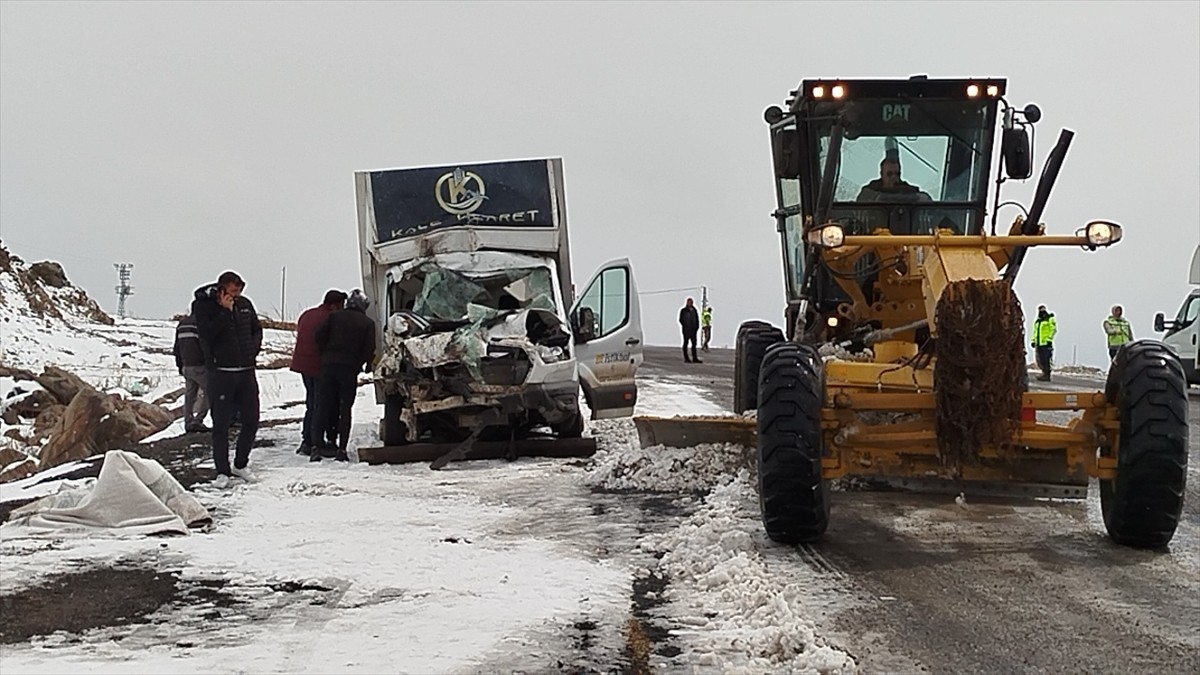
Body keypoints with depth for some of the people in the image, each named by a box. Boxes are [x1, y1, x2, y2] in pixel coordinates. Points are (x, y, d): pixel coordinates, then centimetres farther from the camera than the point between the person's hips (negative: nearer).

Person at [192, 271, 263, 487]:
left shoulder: (245, 304, 7)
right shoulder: (203, 305, -6)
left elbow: (257, 329, 21)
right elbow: (206, 334, -19)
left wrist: (254, 347, 5)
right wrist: (225, 311, -20)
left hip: (246, 371, 5)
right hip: (221, 373, -5)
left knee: (251, 421, 9)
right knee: (221, 425, 0)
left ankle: (240, 465, 26)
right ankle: (222, 471, 9)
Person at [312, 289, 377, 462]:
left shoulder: (335, 316, 9)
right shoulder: (367, 323, 4)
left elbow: (320, 334, 0)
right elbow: (369, 349, -2)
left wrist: (324, 355, 12)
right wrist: (367, 364, 15)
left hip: (329, 365, 2)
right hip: (350, 368, -2)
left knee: (323, 407, 5)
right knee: (345, 409, 5)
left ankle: (316, 447, -1)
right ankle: (341, 449, 0)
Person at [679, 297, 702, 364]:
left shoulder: (694, 310, 12)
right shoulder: (683, 311, -3)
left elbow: (697, 319, 15)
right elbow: (681, 320, -4)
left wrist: (697, 327, 3)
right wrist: (685, 327, -11)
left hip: (693, 330, 5)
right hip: (686, 330, -5)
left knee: (694, 344, 1)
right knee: (686, 343, 0)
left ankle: (695, 358, 0)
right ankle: (686, 358, 3)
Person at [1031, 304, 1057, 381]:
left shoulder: (1050, 319, 0)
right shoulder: (1037, 321, 21)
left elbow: (1053, 329, -8)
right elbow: (1035, 332, 25)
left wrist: (1049, 339, -16)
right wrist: (1033, 341, 14)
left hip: (1046, 344, -7)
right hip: (1039, 344, 7)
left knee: (1046, 360, -10)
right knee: (1040, 361, 4)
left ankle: (1046, 375, -8)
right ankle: (1045, 374, 10)